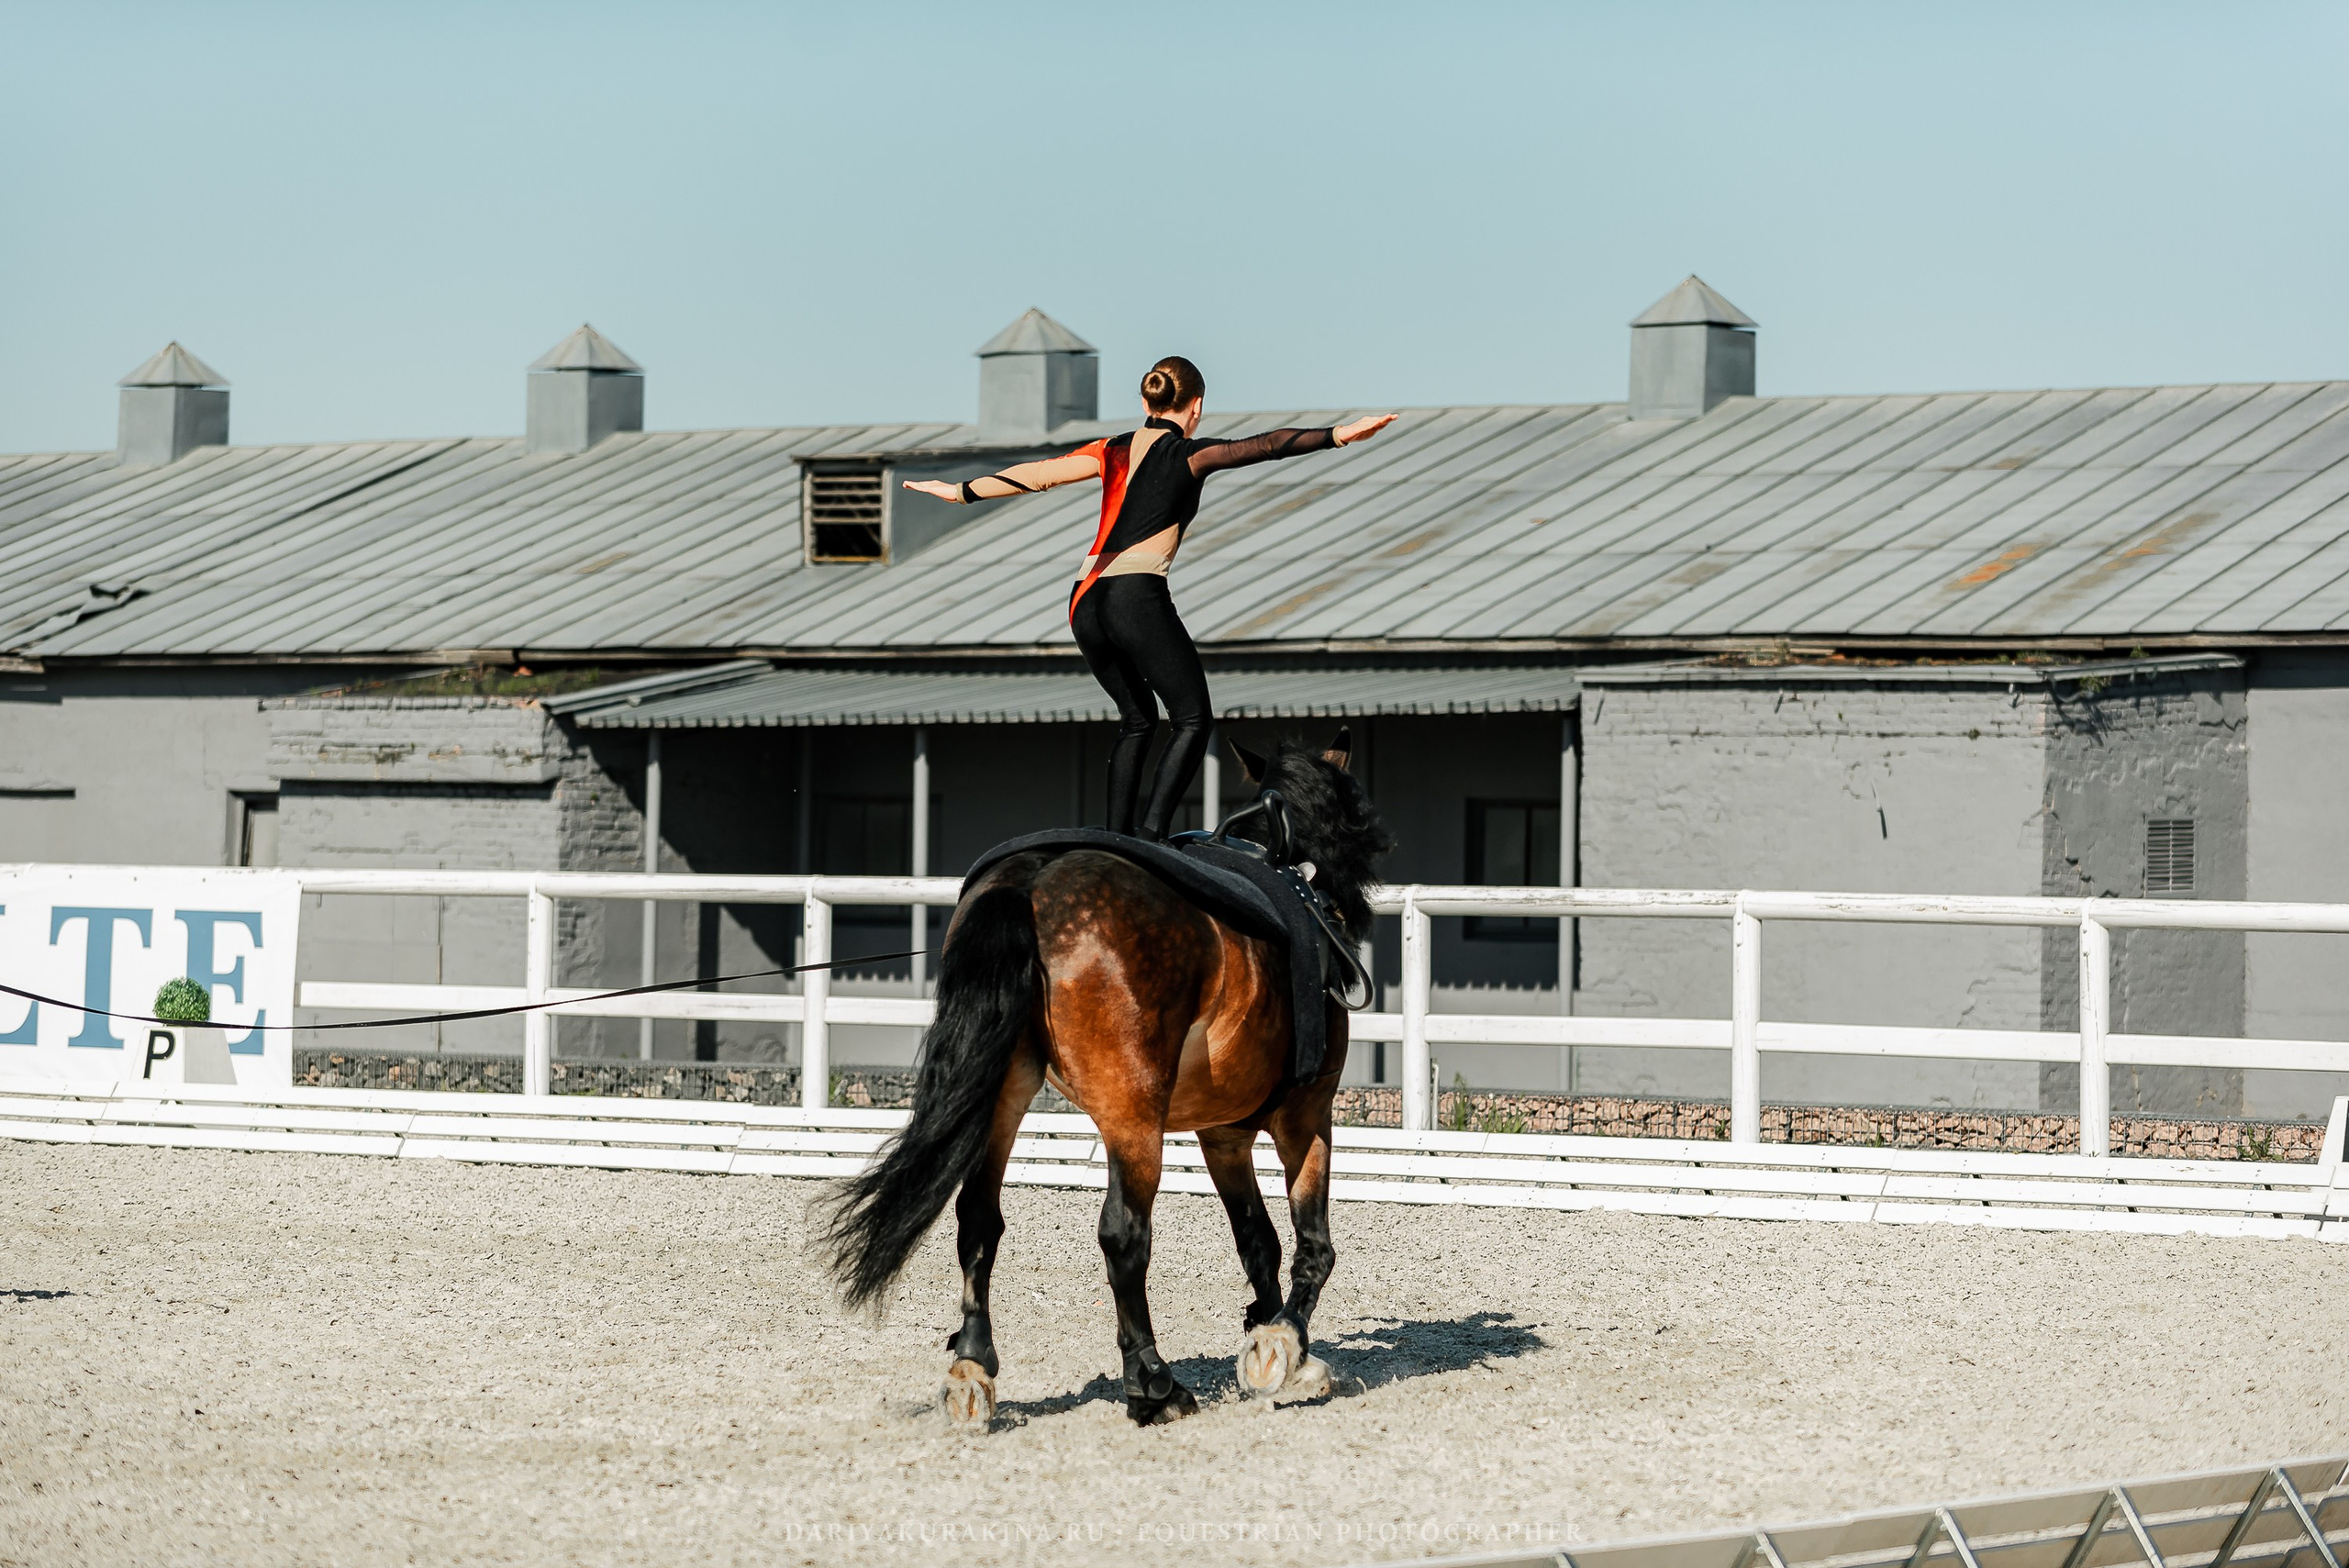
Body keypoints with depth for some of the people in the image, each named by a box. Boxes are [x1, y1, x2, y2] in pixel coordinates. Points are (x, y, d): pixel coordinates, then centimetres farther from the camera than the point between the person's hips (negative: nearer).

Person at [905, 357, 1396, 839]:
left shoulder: (1114, 451, 17)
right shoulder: (1187, 454, 2)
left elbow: (1038, 474, 15)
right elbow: (1258, 448, -11)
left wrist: (960, 491, 23)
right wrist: (1336, 436, -19)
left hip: (1085, 601, 6)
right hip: (1137, 596, -6)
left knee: (1137, 720, 21)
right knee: (1193, 720, 0)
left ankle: (1116, 841, 13)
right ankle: (1151, 837, -16)